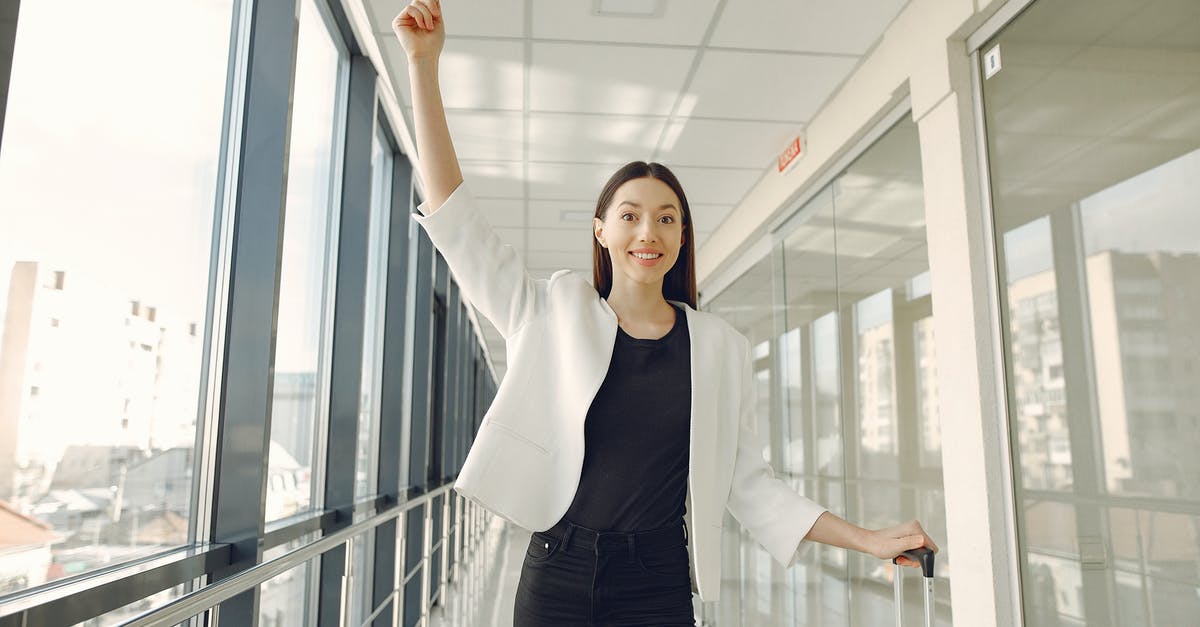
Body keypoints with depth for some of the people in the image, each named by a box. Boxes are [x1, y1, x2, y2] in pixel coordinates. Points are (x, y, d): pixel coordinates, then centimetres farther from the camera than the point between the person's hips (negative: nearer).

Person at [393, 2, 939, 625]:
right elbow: (455, 217, -5)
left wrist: (867, 539, -1)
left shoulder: (720, 347, 2)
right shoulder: (555, 315, -1)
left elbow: (748, 482, 5)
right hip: (555, 575, 0)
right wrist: (424, 63, -9)